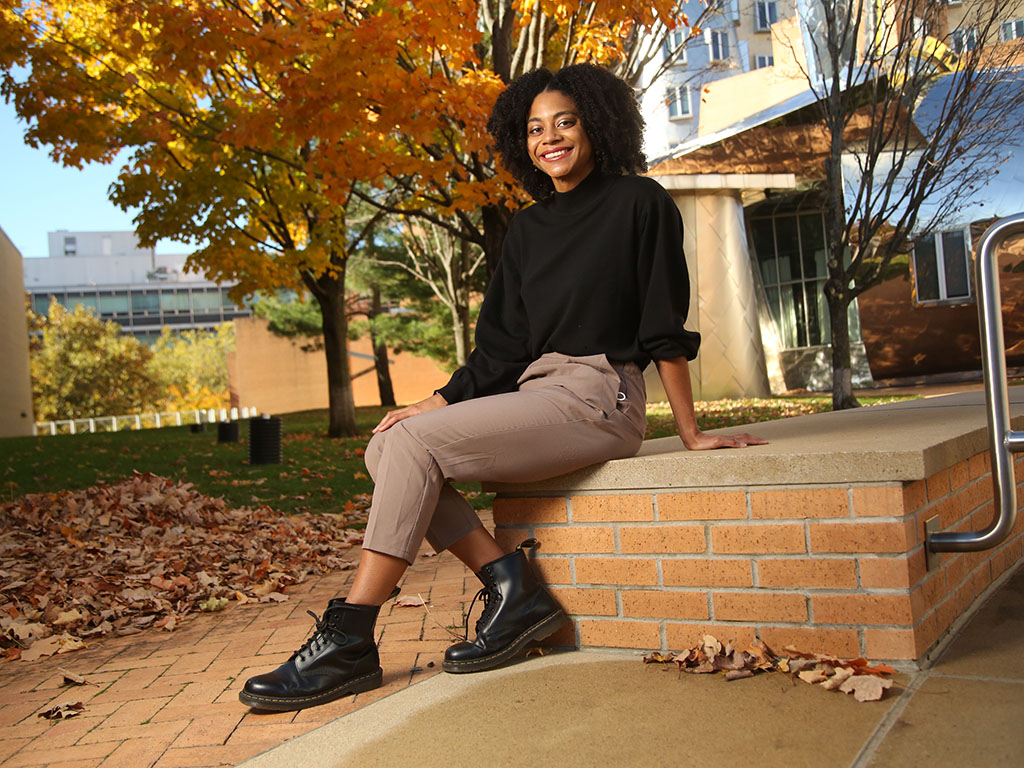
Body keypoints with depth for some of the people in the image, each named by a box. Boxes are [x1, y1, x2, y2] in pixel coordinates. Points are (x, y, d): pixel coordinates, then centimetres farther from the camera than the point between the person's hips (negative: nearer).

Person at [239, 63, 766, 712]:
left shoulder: (639, 203, 0)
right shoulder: (528, 228, 18)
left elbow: (667, 328, -2)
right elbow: (503, 342, 14)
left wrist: (692, 434, -1)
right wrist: (439, 403, 2)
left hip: (599, 399, -7)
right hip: (534, 392, 8)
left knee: (415, 443, -22)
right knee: (385, 447, -10)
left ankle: (348, 645, -17)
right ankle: (511, 587, -12)